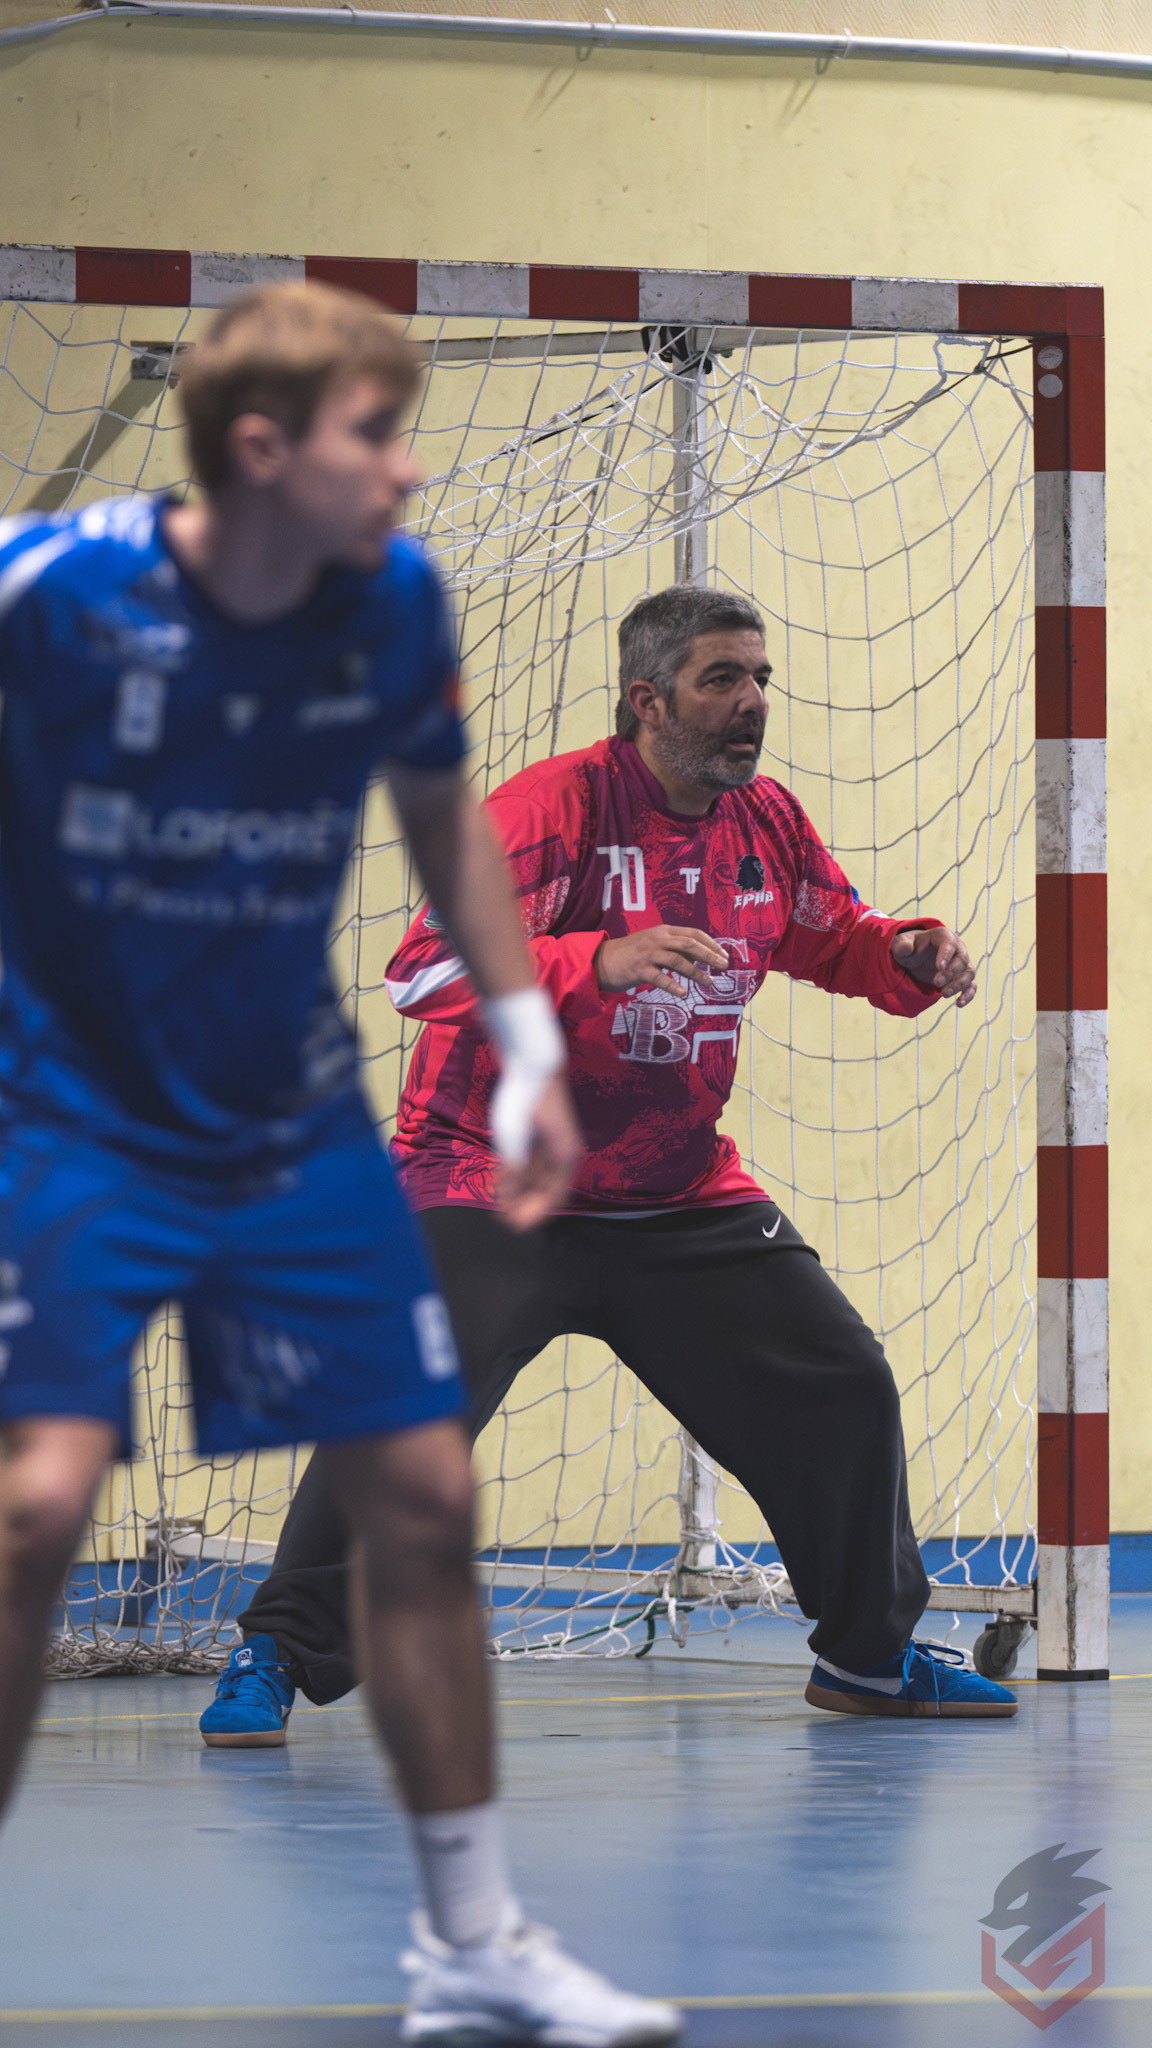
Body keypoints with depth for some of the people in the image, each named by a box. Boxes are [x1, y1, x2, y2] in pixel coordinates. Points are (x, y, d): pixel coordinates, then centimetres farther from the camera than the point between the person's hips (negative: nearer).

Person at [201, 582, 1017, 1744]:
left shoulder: (767, 822, 3)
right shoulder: (556, 806, -18)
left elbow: (836, 939, 21)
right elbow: (423, 970, -28)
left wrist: (910, 956, -2)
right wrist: (598, 959, -41)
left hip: (684, 1201, 6)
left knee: (845, 1393, 6)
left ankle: (870, 1653, 26)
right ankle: (277, 1660, -8)